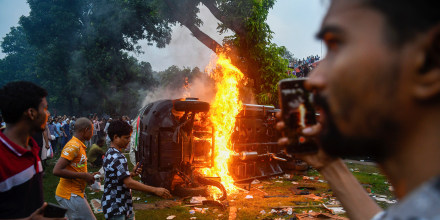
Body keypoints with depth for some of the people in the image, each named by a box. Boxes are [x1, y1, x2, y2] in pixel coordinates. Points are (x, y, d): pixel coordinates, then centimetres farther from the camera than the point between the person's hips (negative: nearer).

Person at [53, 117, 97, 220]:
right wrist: (83, 175, -21)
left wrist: (89, 176, 9)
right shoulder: (73, 146, -18)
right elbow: (57, 170, -25)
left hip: (75, 193, 10)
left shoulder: (79, 146, 12)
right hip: (70, 195, -10)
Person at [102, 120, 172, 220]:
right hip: (115, 209, -10)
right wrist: (155, 190, -29)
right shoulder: (118, 158, -22)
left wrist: (132, 173, 2)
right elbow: (129, 183, -29)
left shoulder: (110, 154, 10)